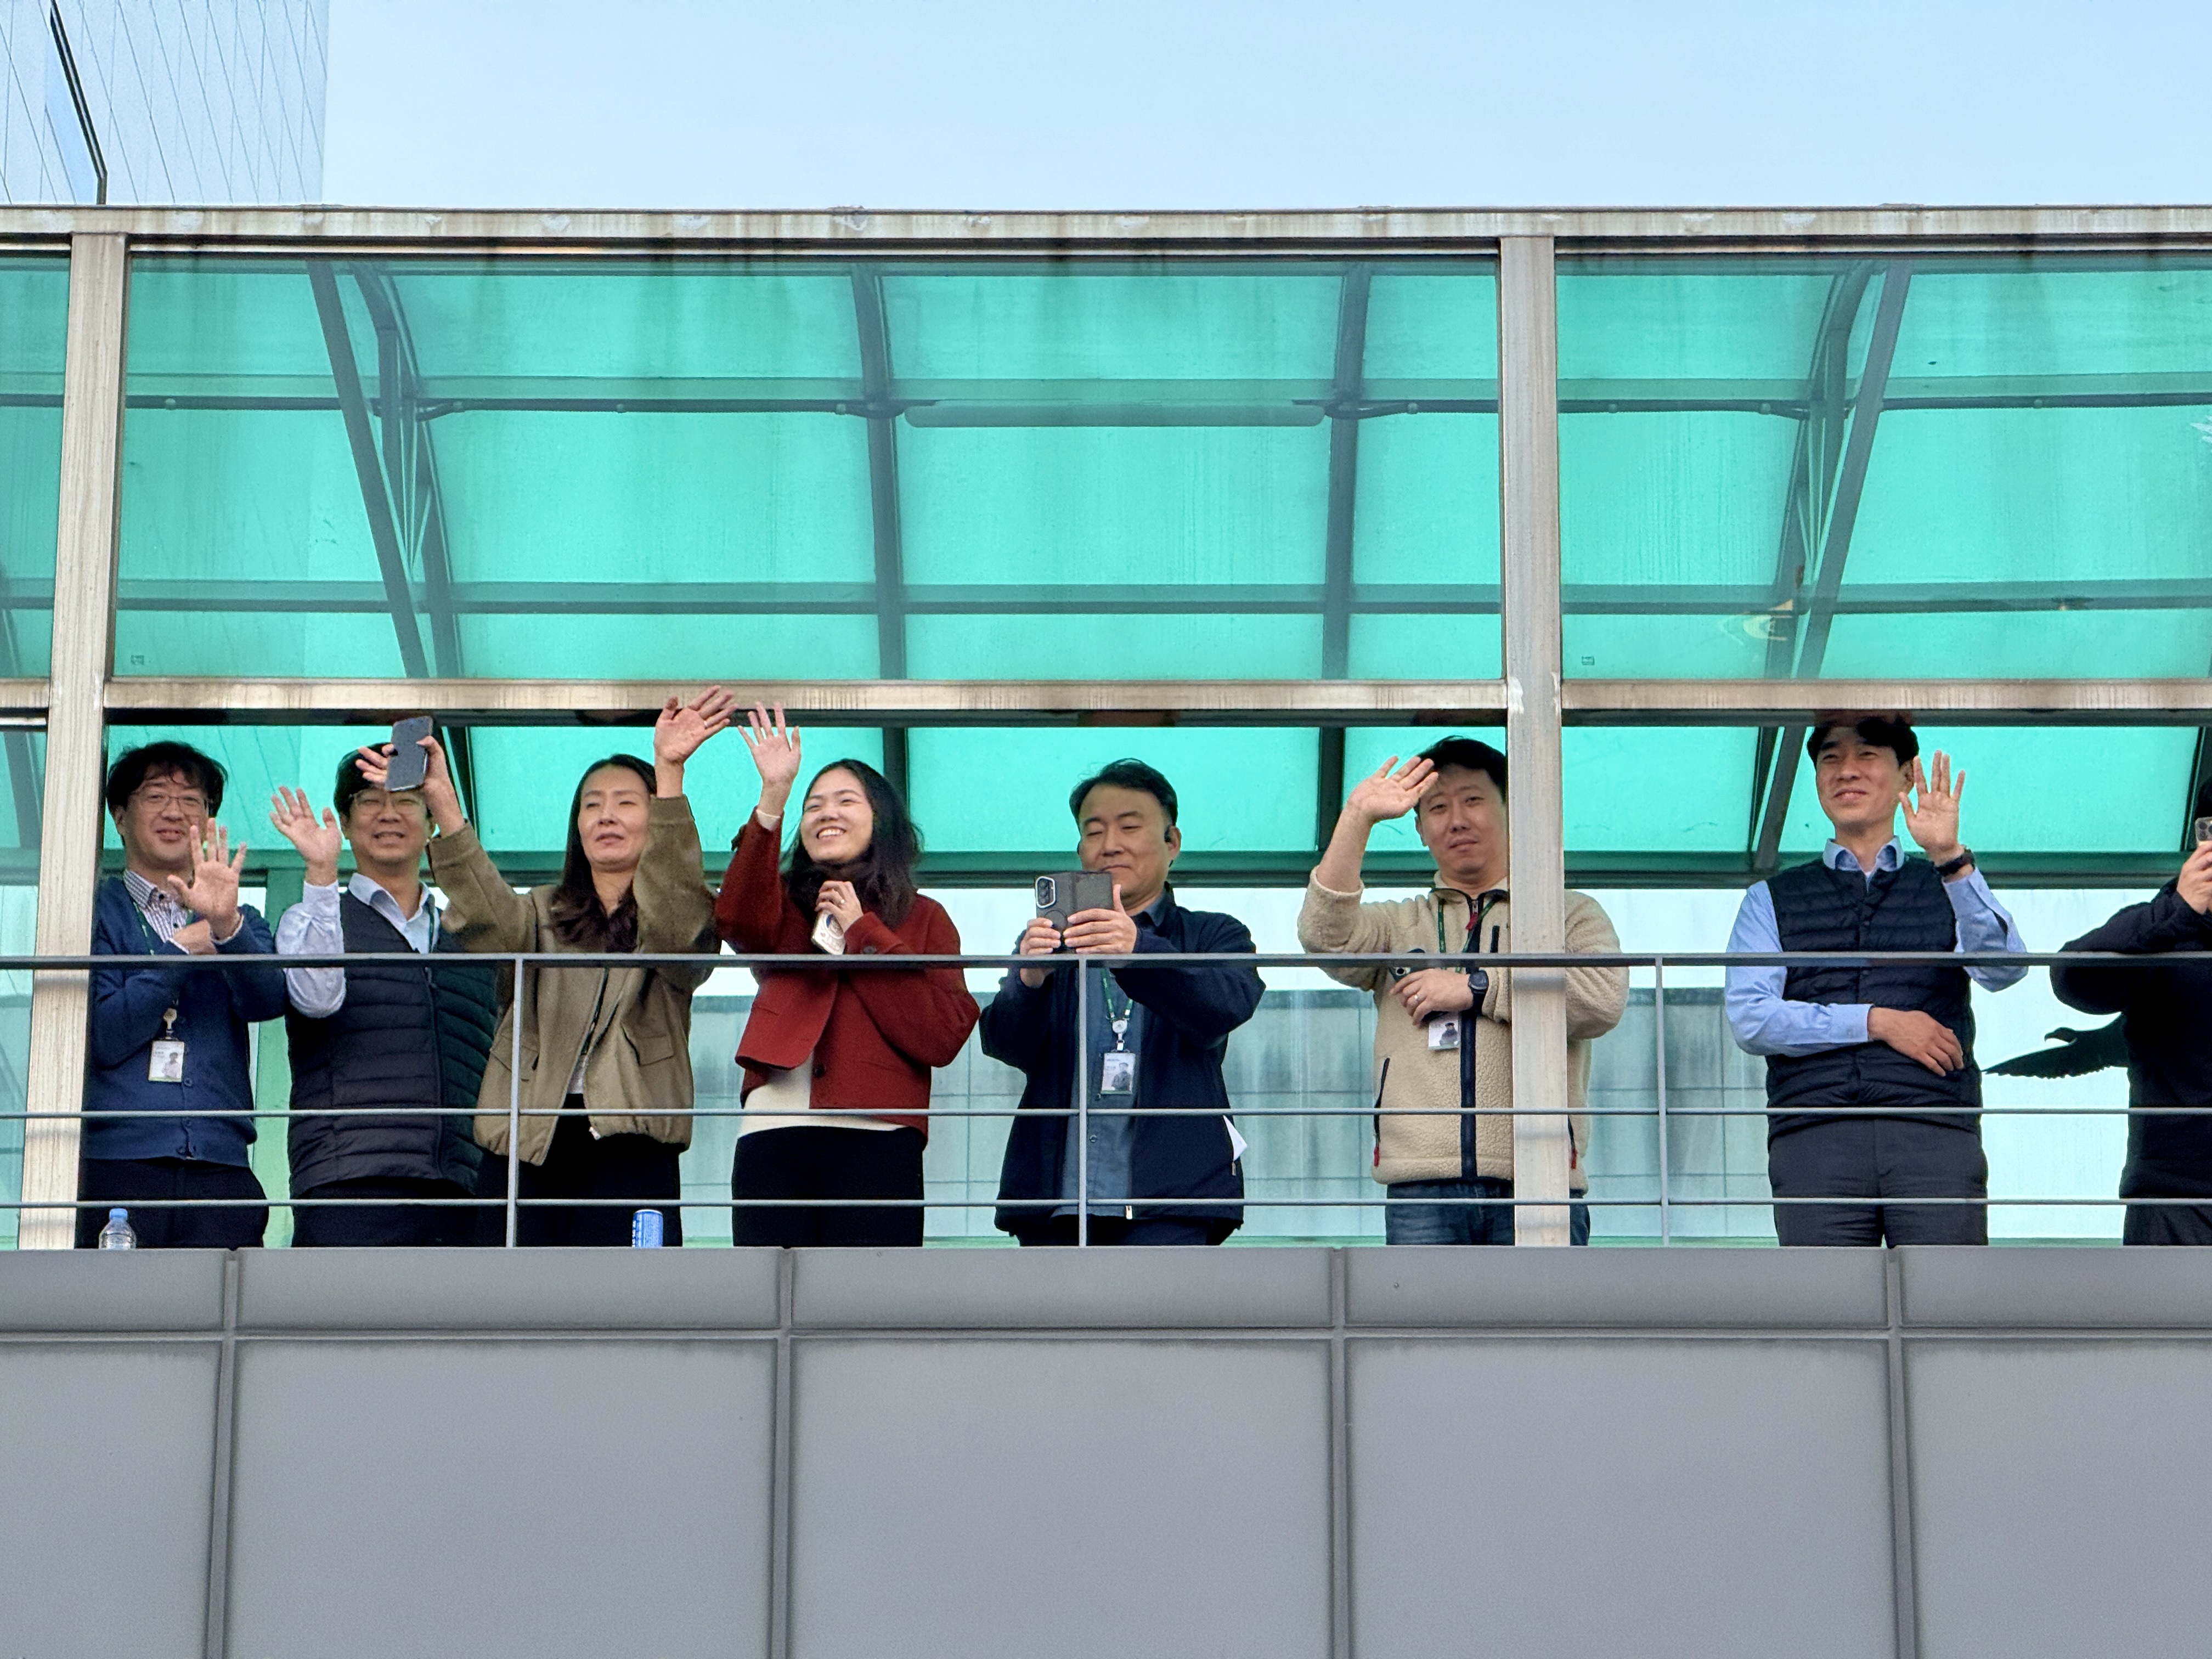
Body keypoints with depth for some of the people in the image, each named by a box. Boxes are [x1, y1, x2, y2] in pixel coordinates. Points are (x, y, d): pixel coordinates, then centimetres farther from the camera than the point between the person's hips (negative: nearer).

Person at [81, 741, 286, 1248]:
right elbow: (104, 1038, -2)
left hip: (219, 1173, 2)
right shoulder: (96, 912, 13)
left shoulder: (240, 922, 23)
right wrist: (185, 949, -1)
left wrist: (227, 925, -17)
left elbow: (268, 1001, 0)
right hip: (113, 1168, -2)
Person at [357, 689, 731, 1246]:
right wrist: (442, 803, -17)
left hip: (625, 1142, -3)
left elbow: (673, 924, -12)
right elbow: (491, 920, -1)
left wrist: (670, 772, -24)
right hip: (528, 1139, 3)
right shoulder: (543, 915, 22)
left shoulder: (681, 921, 13)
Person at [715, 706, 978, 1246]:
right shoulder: (786, 905, 21)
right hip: (774, 1136, 2)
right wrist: (773, 798, -15)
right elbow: (738, 921, -7)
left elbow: (944, 1036, -1)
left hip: (875, 1141, -2)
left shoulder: (923, 918, 16)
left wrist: (863, 933, 1)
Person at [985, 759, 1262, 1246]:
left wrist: (1138, 950, -29)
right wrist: (1029, 981, -21)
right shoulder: (1049, 941, 20)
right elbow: (1007, 1044, 3)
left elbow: (1226, 1006, -10)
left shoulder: (1214, 936, 13)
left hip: (1167, 1196, -3)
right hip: (1054, 1197, 3)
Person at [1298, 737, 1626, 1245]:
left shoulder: (1571, 914, 17)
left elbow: (1603, 999, -3)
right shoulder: (1399, 925, 23)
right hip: (1422, 1189, 1)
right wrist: (1357, 818, -3)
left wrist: (1475, 988, -3)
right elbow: (1325, 935, 1)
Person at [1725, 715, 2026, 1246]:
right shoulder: (1773, 899, 19)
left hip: (1935, 1133, 0)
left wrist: (1951, 860, -12)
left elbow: (2004, 970, -1)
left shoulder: (1949, 890, 21)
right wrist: (1878, 1022, -3)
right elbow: (1749, 1019, 4)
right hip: (1814, 1137, 0)